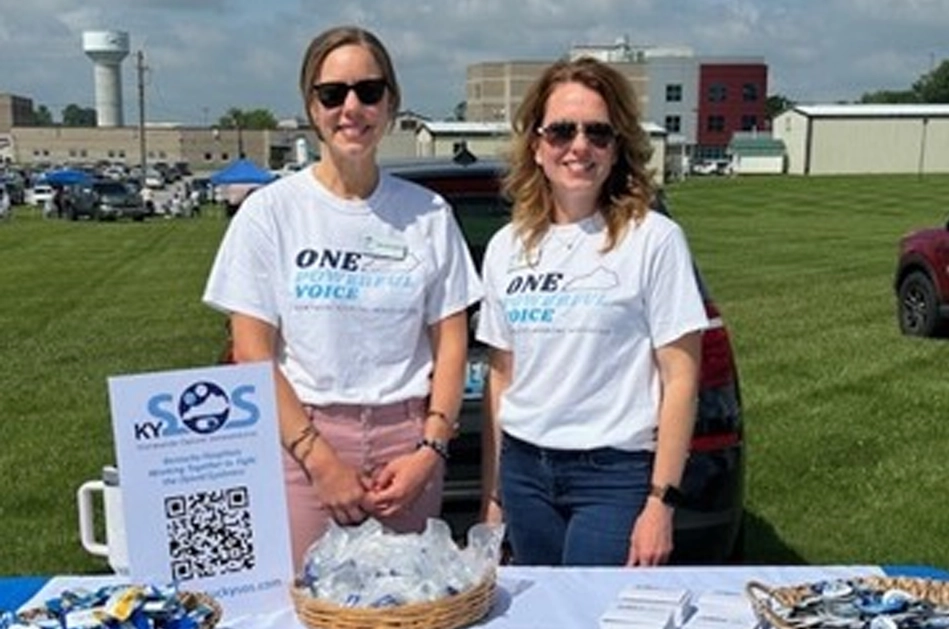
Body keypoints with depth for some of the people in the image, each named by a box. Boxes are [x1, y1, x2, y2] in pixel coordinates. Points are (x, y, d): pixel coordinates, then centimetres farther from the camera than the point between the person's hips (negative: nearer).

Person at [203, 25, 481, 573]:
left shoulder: (429, 214, 4)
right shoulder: (270, 212, -1)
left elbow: (451, 345, 5)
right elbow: (253, 354, -4)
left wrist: (430, 450, -6)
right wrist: (321, 460, -9)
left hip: (406, 439, 1)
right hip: (300, 438, -1)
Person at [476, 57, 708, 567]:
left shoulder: (654, 239, -7)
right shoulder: (506, 247, 7)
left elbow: (681, 380, -7)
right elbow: (501, 378, 11)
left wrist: (660, 501, -10)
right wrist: (492, 495, 12)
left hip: (615, 473, -4)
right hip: (523, 469, 4)